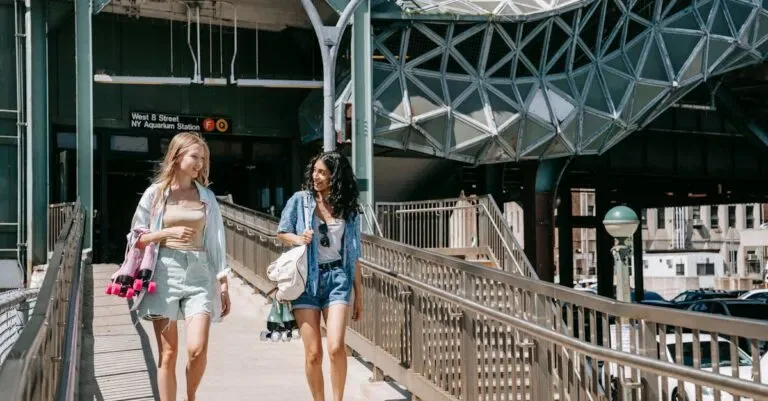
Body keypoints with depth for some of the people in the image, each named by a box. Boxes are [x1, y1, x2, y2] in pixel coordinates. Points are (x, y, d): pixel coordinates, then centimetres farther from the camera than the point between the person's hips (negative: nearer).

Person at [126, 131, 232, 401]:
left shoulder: (206, 196, 10)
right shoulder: (156, 193, 5)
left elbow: (216, 242, 11)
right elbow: (136, 238, 6)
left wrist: (223, 284, 7)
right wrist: (168, 232, -10)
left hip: (199, 273, 1)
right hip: (165, 272, -1)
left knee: (197, 349, -11)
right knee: (168, 352, 1)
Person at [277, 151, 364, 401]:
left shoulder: (349, 210, 7)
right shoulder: (300, 200, 3)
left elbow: (353, 255, 11)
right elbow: (282, 232, 12)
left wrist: (358, 294, 11)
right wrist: (298, 239, -11)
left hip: (337, 277, 0)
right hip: (306, 278, 0)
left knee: (336, 347, -16)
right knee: (313, 353, -1)